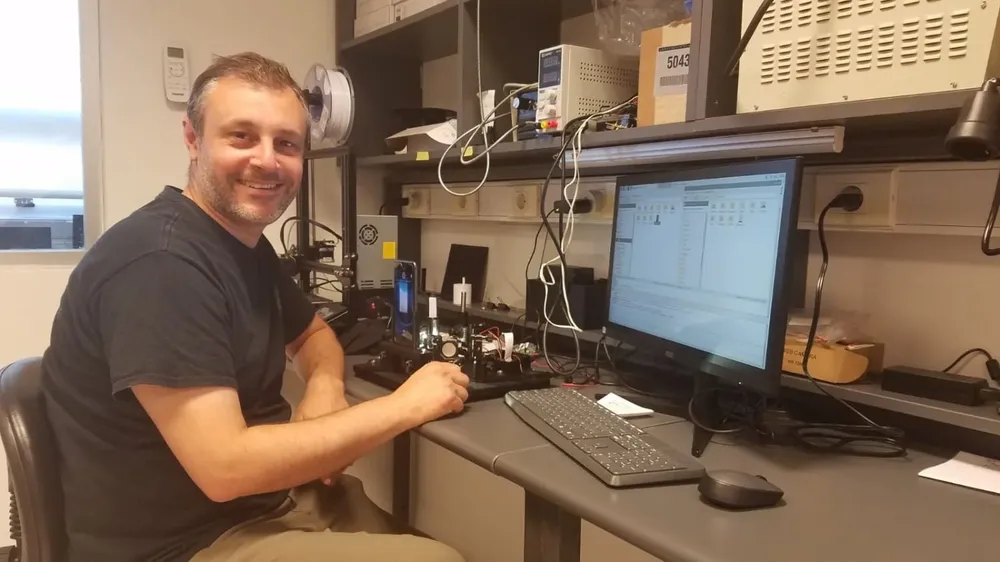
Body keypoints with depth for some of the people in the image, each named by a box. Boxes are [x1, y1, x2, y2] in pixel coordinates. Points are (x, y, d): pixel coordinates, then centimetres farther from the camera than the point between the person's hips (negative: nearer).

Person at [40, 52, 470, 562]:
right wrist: (404, 405, -22)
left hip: (271, 498, 9)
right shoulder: (159, 261, -25)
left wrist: (325, 387, -5)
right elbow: (225, 467, -29)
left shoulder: (248, 242, 5)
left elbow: (313, 334, 19)